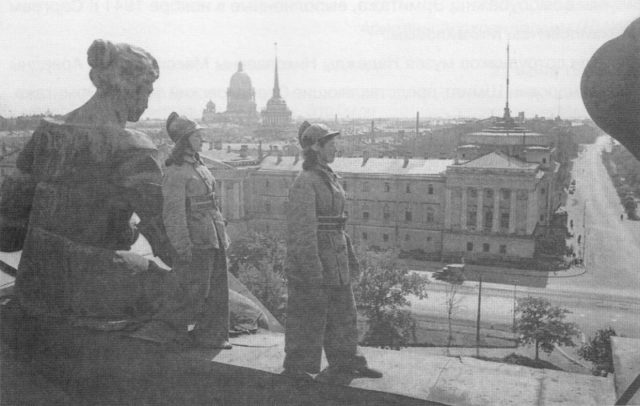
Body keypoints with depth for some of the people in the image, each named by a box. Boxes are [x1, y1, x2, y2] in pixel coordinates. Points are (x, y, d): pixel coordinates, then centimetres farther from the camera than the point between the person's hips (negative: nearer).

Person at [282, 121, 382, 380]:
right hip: (311, 259, -9)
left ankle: (345, 362, 31)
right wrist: (313, 272, -20)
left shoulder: (329, 178, 11)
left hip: (335, 260, 9)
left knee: (342, 310, 17)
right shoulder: (304, 183, -16)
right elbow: (303, 230, -20)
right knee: (308, 316, 5)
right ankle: (296, 366, 22)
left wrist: (349, 257, 17)